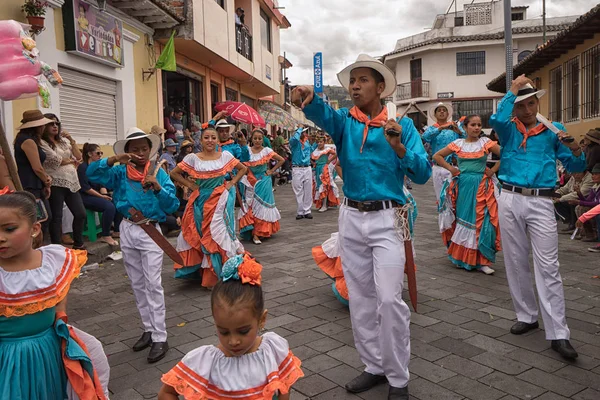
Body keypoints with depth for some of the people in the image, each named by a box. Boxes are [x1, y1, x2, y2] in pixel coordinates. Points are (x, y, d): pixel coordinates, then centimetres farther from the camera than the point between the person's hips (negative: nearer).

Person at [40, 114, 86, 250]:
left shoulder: (63, 141, 14)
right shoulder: (42, 143, -7)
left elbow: (79, 157, 8)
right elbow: (56, 160, -13)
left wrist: (71, 140, -2)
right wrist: (72, 161, 4)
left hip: (72, 182, 7)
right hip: (56, 184, -7)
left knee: (81, 214, 8)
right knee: (56, 217, -1)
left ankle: (78, 244, 22)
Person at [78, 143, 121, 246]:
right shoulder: (83, 167, -9)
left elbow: (102, 184, 12)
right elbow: (85, 188, -16)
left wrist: (105, 194, -7)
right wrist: (102, 196, -17)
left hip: (98, 195, 8)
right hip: (86, 197, -8)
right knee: (110, 206, -29)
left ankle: (117, 231, -2)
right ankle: (105, 236, -19)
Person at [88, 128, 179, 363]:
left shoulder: (159, 174, -4)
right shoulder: (120, 172, 2)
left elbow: (172, 206, -9)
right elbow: (92, 173, -10)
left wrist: (158, 188, -25)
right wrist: (114, 159, -20)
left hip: (151, 231, -4)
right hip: (128, 230, 4)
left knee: (153, 284, -7)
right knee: (137, 284, 13)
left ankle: (160, 338, -2)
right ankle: (149, 329, 27)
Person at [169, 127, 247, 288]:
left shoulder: (225, 155, 1)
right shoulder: (193, 158, -1)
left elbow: (243, 168, 11)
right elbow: (174, 173, 3)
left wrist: (232, 183, 0)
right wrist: (191, 185, -3)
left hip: (220, 200, 0)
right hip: (201, 201, 1)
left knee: (219, 233, -1)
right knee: (200, 236, 5)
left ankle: (217, 274, 11)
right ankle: (204, 272, 20)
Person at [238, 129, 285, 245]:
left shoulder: (267, 150, -2)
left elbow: (281, 160, 1)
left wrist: (272, 171, 0)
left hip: (264, 182, -1)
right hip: (251, 182, 1)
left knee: (262, 205, 0)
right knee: (251, 206, -3)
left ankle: (263, 231, 7)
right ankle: (254, 234, -1)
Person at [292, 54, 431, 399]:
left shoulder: (402, 125, 0)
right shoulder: (344, 121, 5)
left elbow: (423, 174, -8)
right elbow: (321, 112, -20)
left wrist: (399, 147, -23)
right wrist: (309, 96, -42)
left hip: (387, 219, -3)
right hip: (352, 218, 4)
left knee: (390, 299, -8)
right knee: (360, 299, 11)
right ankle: (374, 366, 29)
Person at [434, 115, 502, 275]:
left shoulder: (486, 142, 2)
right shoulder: (458, 144, 5)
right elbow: (437, 156, 10)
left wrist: (493, 170, -5)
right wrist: (450, 168, 1)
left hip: (481, 186, -1)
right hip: (462, 185, 1)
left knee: (480, 220, -4)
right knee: (462, 219, 5)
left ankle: (480, 260, 0)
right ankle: (462, 257, 18)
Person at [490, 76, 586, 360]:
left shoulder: (553, 131, 10)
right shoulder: (509, 129, 10)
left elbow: (575, 167, 9)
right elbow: (497, 120, -16)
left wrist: (576, 151, -11)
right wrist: (512, 91, -7)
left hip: (540, 202, -1)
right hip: (510, 200, 2)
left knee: (548, 267, -7)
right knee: (516, 263, 10)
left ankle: (558, 333, -3)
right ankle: (526, 315, 26)